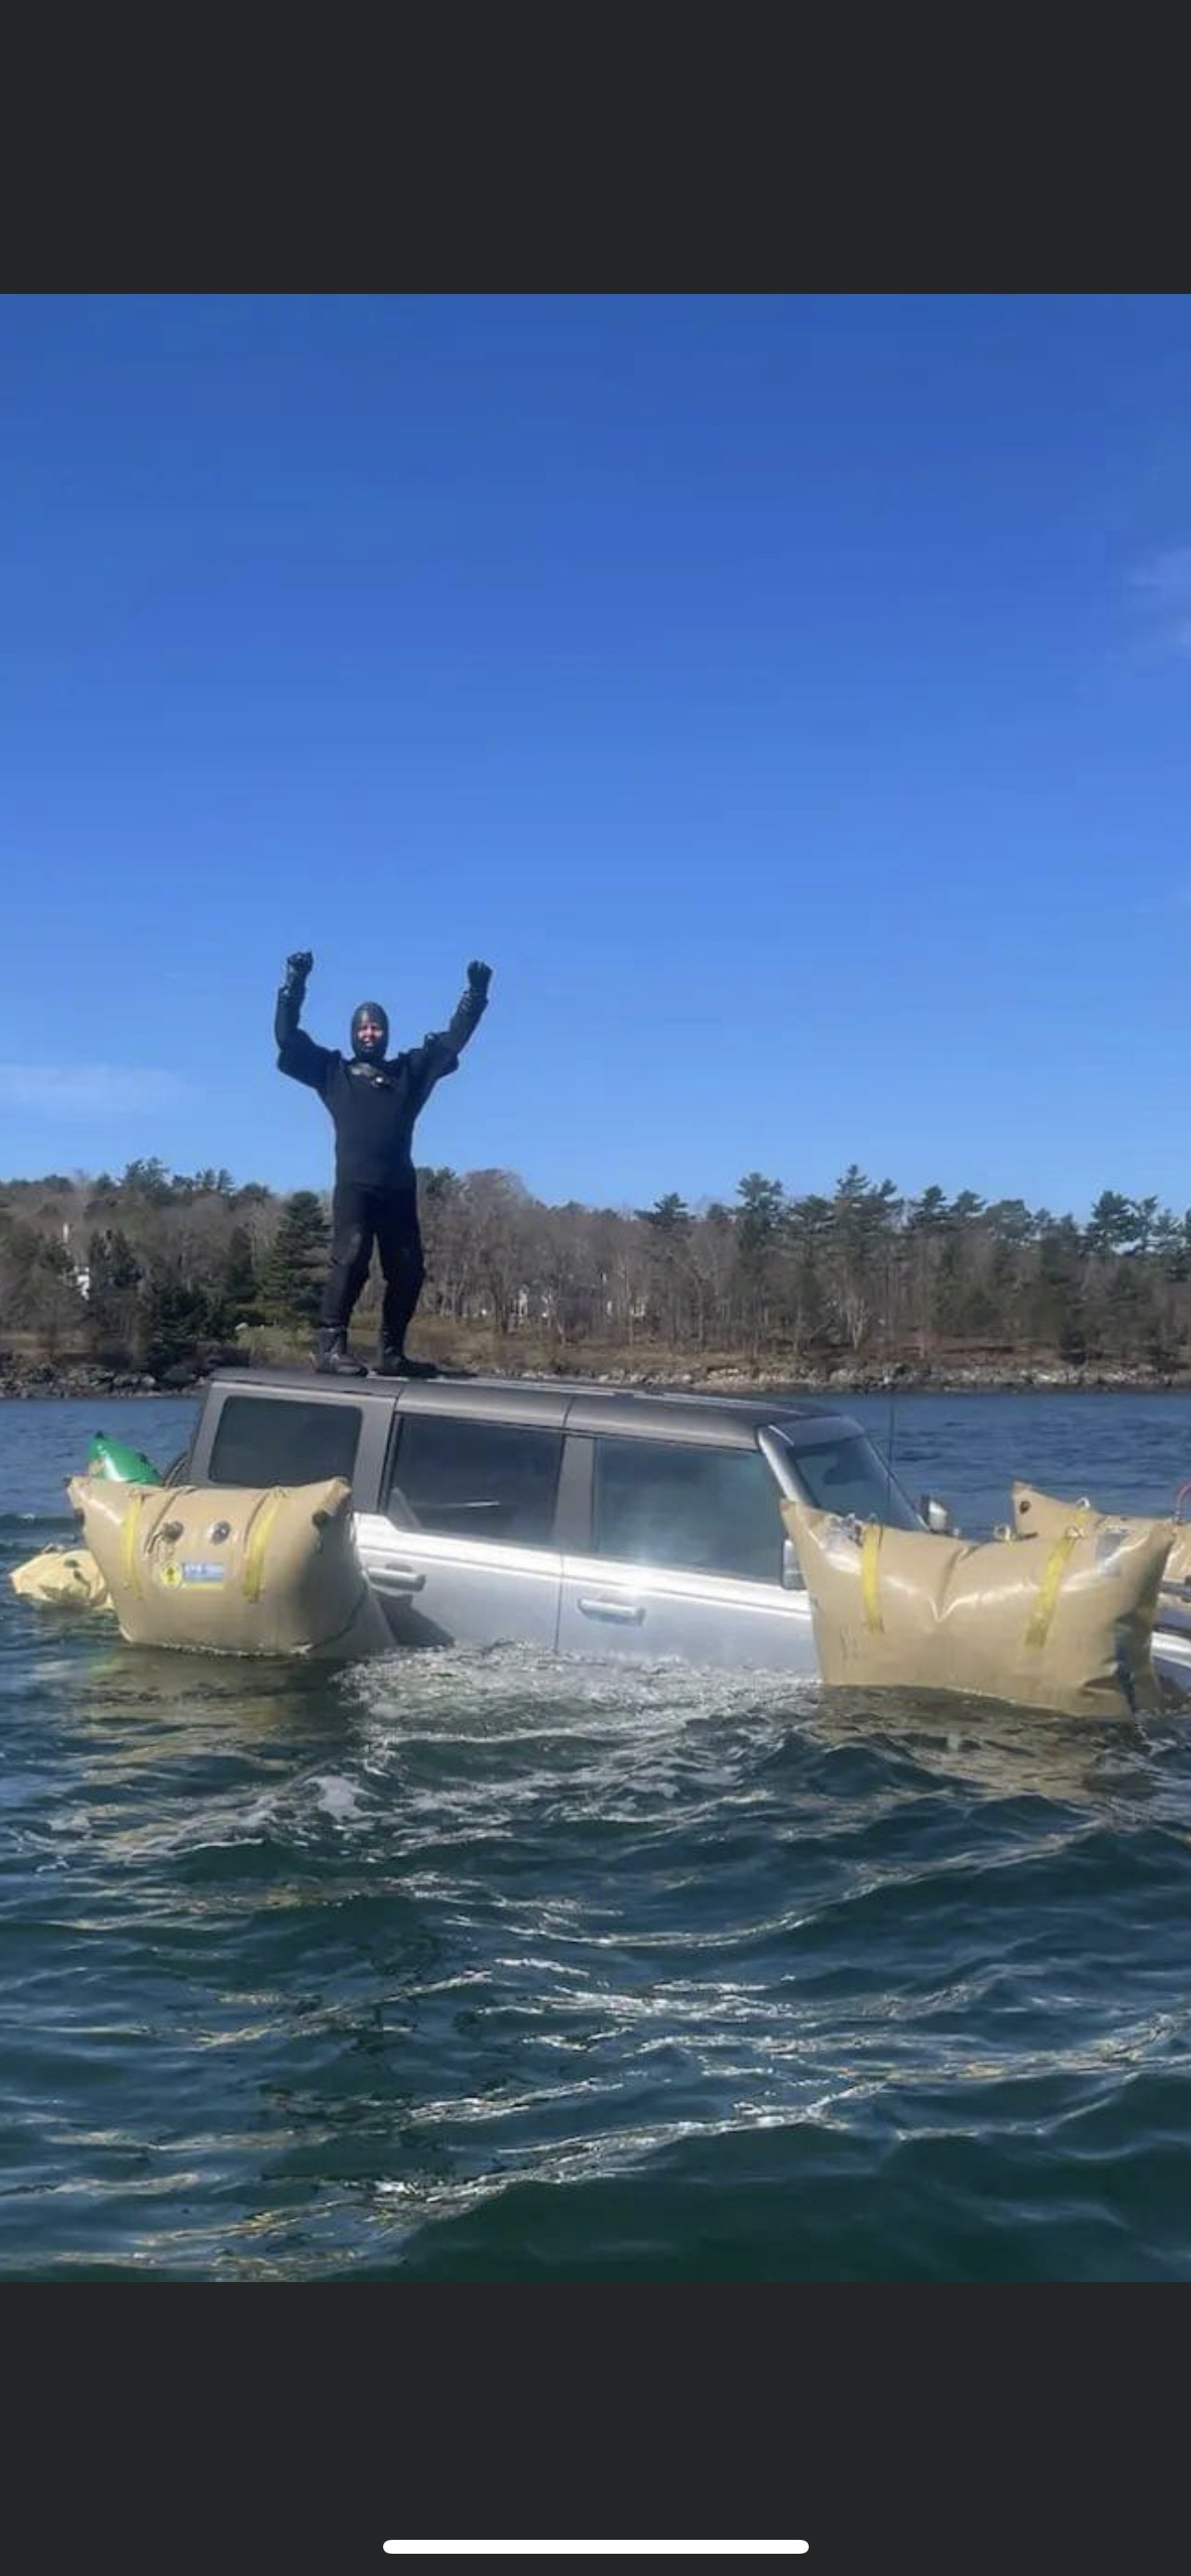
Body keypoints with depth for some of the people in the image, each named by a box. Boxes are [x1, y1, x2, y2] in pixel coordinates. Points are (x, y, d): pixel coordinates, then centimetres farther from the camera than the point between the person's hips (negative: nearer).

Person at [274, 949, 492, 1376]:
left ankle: (392, 1352, 13)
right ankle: (331, 1346, -21)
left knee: (407, 1269, 4)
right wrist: (294, 986, 0)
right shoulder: (334, 1070, 13)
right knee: (350, 1259, -19)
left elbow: (452, 1041, 23)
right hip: (354, 1185, -4)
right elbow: (288, 1038, 9)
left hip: (399, 1188, 4)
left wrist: (475, 996, 16)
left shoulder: (411, 1069, 20)